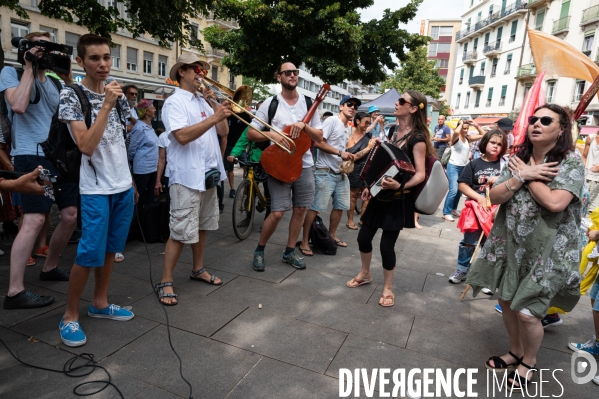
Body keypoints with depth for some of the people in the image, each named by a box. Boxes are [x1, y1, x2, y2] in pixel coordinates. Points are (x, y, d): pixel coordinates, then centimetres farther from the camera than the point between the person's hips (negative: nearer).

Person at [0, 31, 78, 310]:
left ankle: (49, 268, 27)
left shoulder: (54, 83, 19)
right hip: (32, 158, -7)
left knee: (71, 215, 7)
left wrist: (68, 78, 5)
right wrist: (29, 67, -9)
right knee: (35, 220, -16)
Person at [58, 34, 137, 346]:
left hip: (124, 185, 6)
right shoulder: (71, 95, -9)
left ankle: (99, 303, 28)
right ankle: (70, 315, 13)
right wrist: (106, 105, -22)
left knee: (111, 249, 13)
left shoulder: (116, 93, 9)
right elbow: (86, 146, -20)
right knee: (90, 254, -6)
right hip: (96, 189, -6)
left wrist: (132, 182, 15)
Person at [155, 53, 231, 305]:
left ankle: (198, 269, 32)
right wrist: (214, 117, -27)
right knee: (181, 232, -6)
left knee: (202, 226, 17)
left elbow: (223, 132, 10)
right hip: (186, 177, -8)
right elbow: (182, 136, -24)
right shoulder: (175, 102, -8)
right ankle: (165, 282, 7)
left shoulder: (204, 102, 15)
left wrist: (216, 106, -2)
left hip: (208, 174, 8)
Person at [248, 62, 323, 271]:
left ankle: (289, 252, 25)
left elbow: (319, 137, 4)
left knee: (300, 209, 8)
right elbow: (251, 133, -2)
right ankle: (259, 250, 16)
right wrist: (272, 135, -19)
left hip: (303, 164, 4)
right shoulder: (270, 103, -2)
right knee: (277, 213, -8)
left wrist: (304, 125, -14)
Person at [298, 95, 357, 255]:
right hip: (325, 172, -9)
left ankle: (332, 235, 32)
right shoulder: (331, 121, -10)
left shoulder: (349, 128, 17)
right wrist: (340, 153, -20)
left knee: (340, 206, 14)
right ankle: (304, 242, -1)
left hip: (341, 173, 9)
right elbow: (318, 142, -19)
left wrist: (348, 157, 7)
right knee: (316, 207, -8)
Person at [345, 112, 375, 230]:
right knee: (353, 196, 6)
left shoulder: (368, 135, 7)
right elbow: (353, 157, -18)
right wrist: (368, 147, -17)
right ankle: (350, 220, 17)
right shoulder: (351, 138, -8)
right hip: (355, 171, -5)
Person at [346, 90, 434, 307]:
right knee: (364, 236, 10)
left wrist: (399, 186, -36)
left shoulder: (417, 138, -14)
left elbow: (420, 174, -19)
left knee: (387, 244, -2)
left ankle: (388, 288, 19)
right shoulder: (393, 131, 9)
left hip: (399, 199, -7)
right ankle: (365, 274, 35)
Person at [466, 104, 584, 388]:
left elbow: (555, 203, -26)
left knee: (527, 311, -5)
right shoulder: (518, 159, 4)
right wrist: (522, 176, -18)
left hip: (548, 248, -5)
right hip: (511, 243, 5)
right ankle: (515, 352, 39)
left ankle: (529, 361, 25)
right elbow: (494, 197, -4)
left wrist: (526, 175, -15)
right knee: (506, 301, 14)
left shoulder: (571, 162, -11)